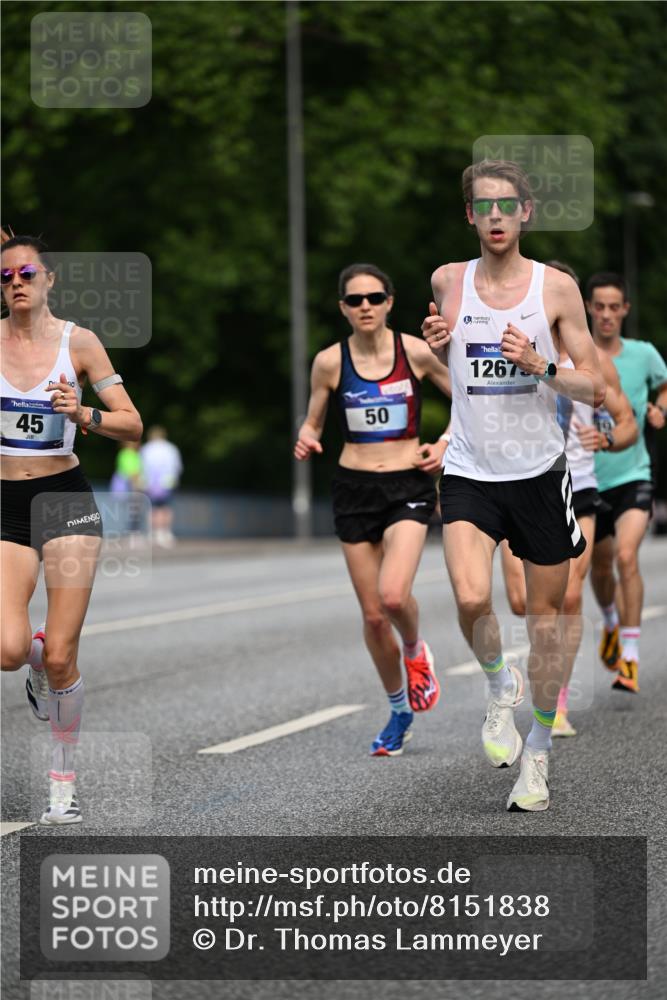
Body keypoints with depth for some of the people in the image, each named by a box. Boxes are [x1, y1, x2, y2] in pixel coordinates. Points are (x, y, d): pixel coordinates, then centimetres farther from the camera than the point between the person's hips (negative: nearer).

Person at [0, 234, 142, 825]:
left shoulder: (78, 342, -3)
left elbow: (132, 425, -3)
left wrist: (82, 414, -20)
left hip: (66, 497, -1)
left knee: (61, 659, -5)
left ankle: (64, 783, 12)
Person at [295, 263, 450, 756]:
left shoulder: (416, 352, -4)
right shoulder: (330, 362, -1)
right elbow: (312, 423, 11)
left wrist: (444, 446, -6)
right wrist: (306, 443, -11)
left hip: (408, 487, -2)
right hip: (355, 489, 2)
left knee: (393, 595, -24)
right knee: (372, 614, 4)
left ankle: (417, 651, 11)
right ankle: (400, 711, 25)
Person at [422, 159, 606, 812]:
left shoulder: (556, 287, -3)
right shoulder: (448, 282, 3)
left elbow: (594, 389, -1)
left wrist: (539, 365, -18)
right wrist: (431, 345, -2)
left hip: (540, 470, 0)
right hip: (470, 471, 0)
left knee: (545, 616, 7)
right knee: (471, 599, -21)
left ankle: (538, 754, 22)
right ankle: (501, 685, 10)